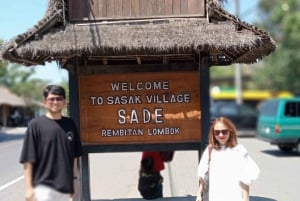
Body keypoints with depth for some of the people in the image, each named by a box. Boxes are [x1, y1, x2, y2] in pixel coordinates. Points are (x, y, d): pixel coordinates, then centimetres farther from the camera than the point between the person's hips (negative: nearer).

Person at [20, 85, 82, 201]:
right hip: (44, 187, -5)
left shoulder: (70, 124, 8)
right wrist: (29, 188, -10)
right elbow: (28, 160, -7)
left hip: (65, 187, 5)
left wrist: (74, 179, 14)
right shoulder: (36, 125, -6)